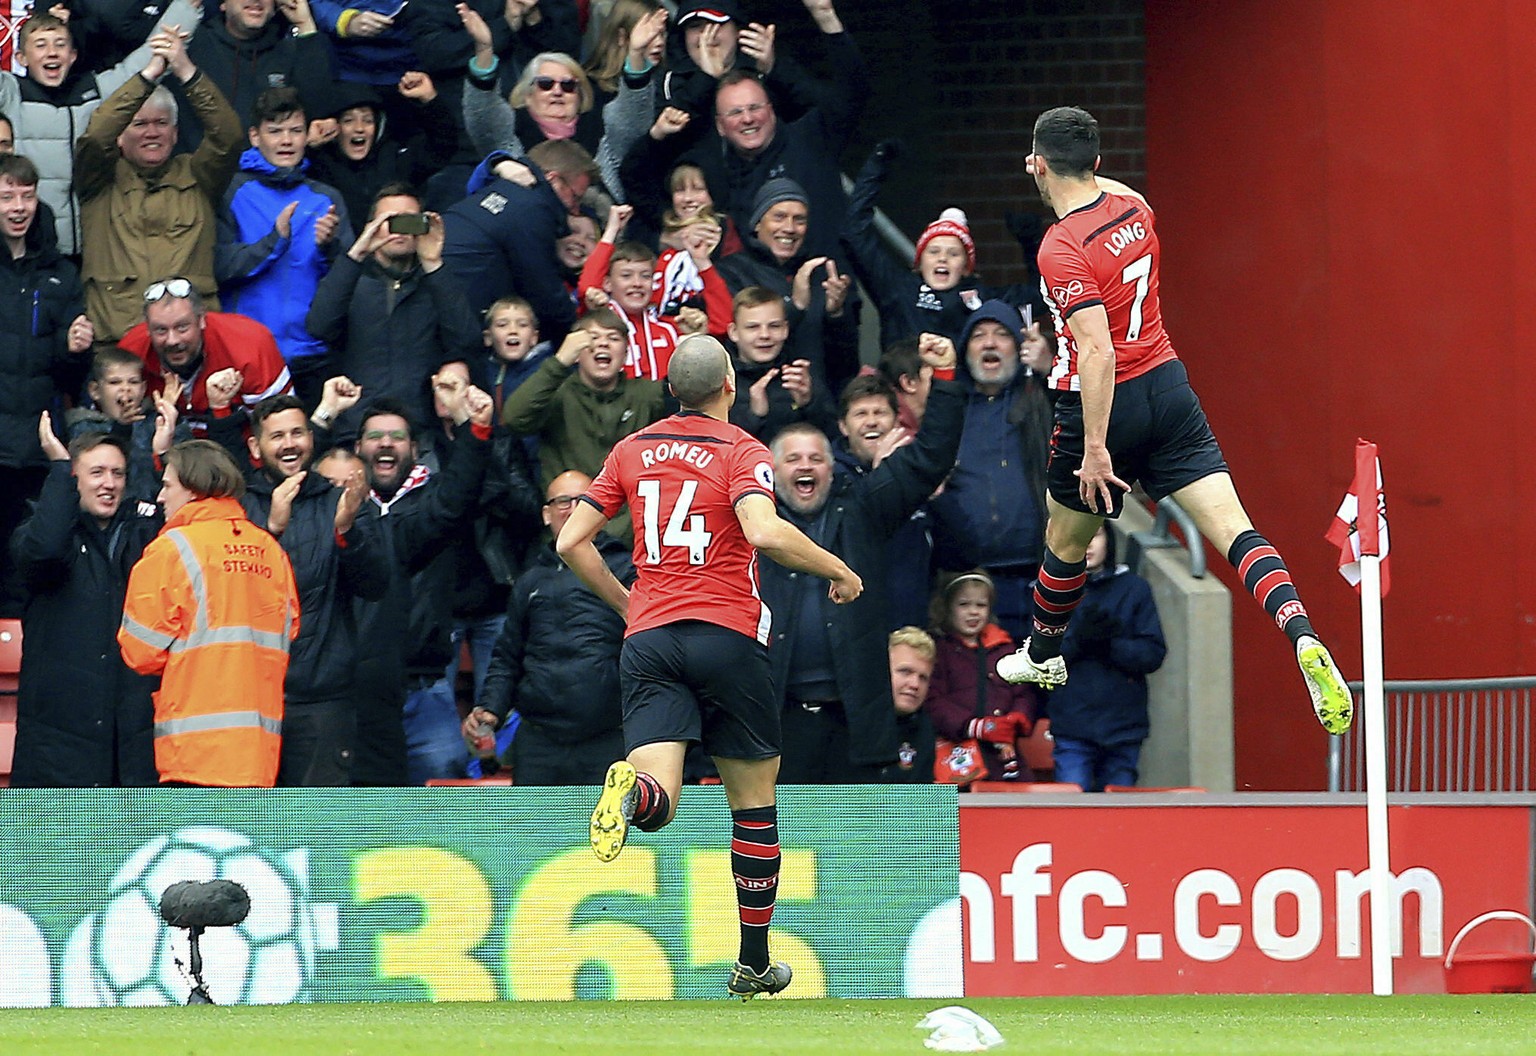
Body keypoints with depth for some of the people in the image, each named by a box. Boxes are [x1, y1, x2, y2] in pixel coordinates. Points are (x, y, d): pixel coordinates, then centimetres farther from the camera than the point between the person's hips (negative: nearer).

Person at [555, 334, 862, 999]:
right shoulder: (742, 452, -3)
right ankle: (755, 964, 17)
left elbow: (572, 542, 12)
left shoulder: (632, 451, 12)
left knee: (658, 803, -9)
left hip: (647, 638, 3)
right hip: (726, 636, -3)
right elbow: (764, 531, -22)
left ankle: (635, 791, -48)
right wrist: (839, 571, -8)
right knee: (754, 801, 13)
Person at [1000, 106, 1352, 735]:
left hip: (1103, 404, -6)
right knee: (1232, 528, -7)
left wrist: (1095, 447, -27)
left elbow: (1097, 349, -28)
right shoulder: (1133, 207, 2)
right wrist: (1064, 180, 33)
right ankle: (1300, 633, -29)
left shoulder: (1061, 249, -19)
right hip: (1168, 386, 6)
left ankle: (1043, 657, 42)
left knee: (1066, 538, 20)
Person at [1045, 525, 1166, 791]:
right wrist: (1077, 641, -19)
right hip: (1072, 727, -1)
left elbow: (1154, 654, 2)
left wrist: (1111, 645, -15)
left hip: (1124, 727, 1)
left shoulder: (1134, 588, 8)